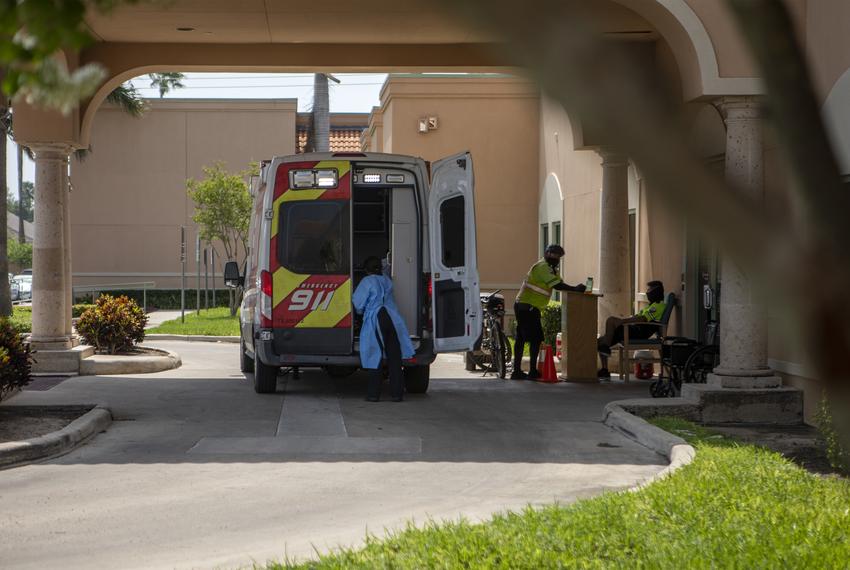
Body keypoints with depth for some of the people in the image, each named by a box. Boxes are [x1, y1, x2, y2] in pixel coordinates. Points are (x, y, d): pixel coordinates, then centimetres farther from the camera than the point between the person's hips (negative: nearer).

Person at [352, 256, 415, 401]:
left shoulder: (367, 282, -2)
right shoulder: (387, 280, 16)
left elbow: (358, 303, -2)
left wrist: (361, 312, 20)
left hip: (376, 321, -5)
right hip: (392, 319, 5)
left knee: (376, 357, 0)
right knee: (394, 357, 5)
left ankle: (374, 393, 1)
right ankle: (397, 393, 4)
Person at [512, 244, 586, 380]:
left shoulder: (550, 268, 19)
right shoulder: (543, 267, -13)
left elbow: (559, 284, 13)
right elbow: (557, 285, -21)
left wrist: (576, 288, -3)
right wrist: (576, 289, -15)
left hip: (522, 306, 10)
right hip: (528, 307, -10)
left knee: (521, 339, 10)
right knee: (536, 339, -9)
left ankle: (517, 371, 13)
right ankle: (533, 372, -10)